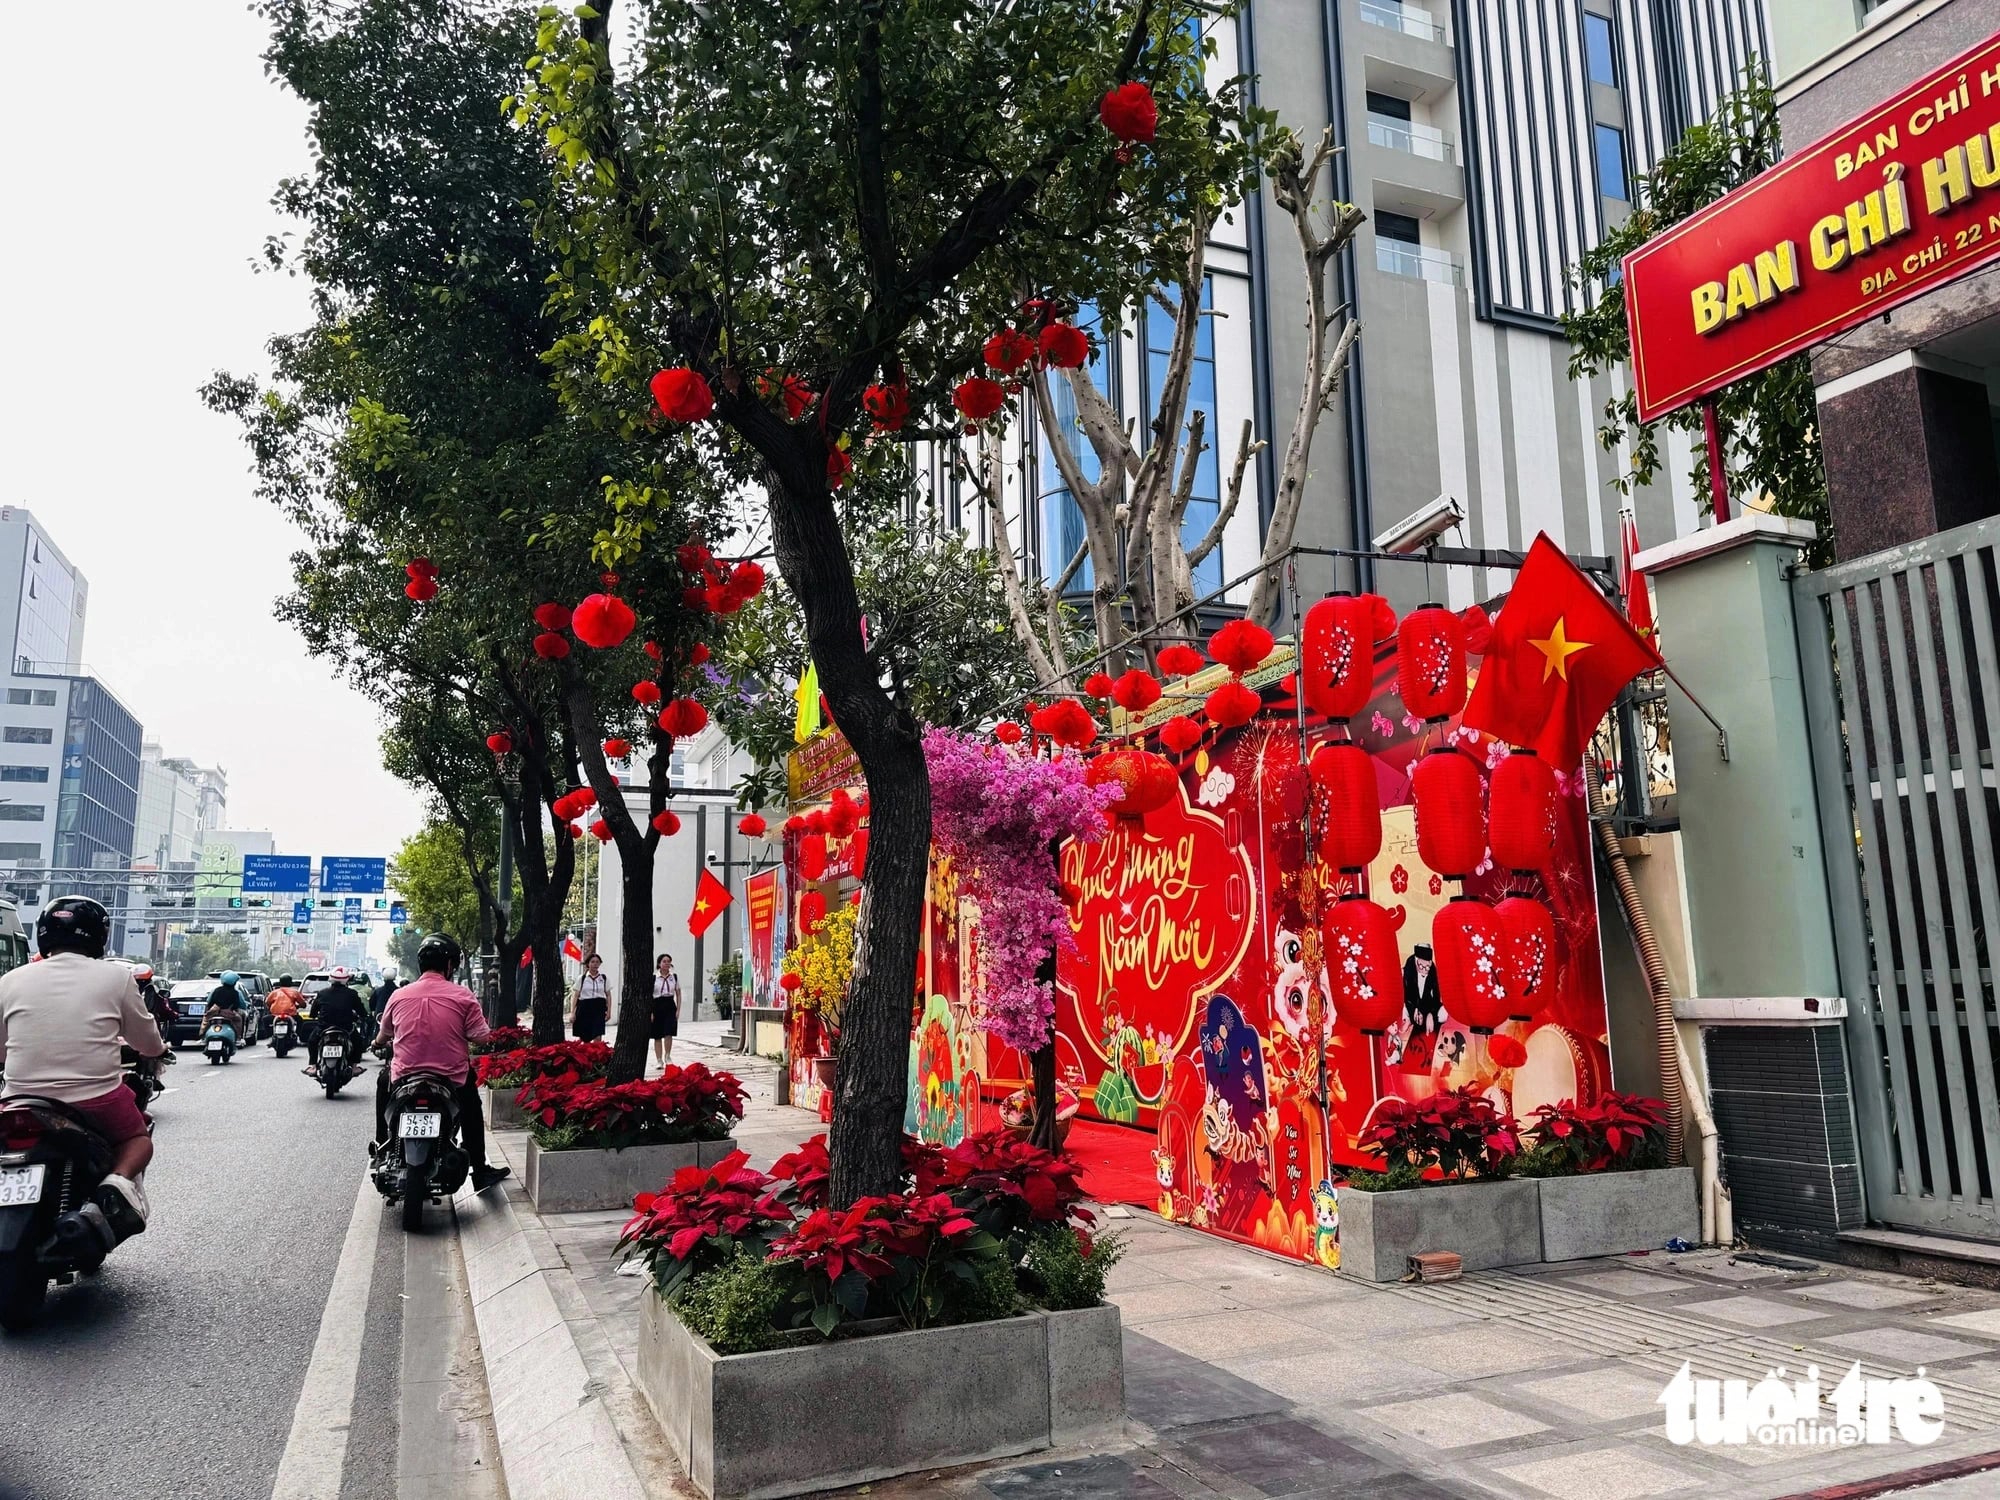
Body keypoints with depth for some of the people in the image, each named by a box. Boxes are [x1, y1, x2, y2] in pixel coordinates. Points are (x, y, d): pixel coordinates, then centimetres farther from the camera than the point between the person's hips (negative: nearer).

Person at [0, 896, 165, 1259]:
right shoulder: (116, 977, -2)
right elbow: (148, 1044, 7)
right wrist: (160, 1049, 31)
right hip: (96, 1100, -2)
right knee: (138, 1138, 23)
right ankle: (119, 1185, -9)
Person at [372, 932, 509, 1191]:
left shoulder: (400, 995, -1)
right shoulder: (462, 996, -11)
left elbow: (382, 1037, 16)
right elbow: (482, 1039, -12)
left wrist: (379, 1043, 40)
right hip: (452, 1080, -2)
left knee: (383, 1080, 35)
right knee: (471, 1101, 28)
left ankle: (382, 1145, 41)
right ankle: (480, 1172, 24)